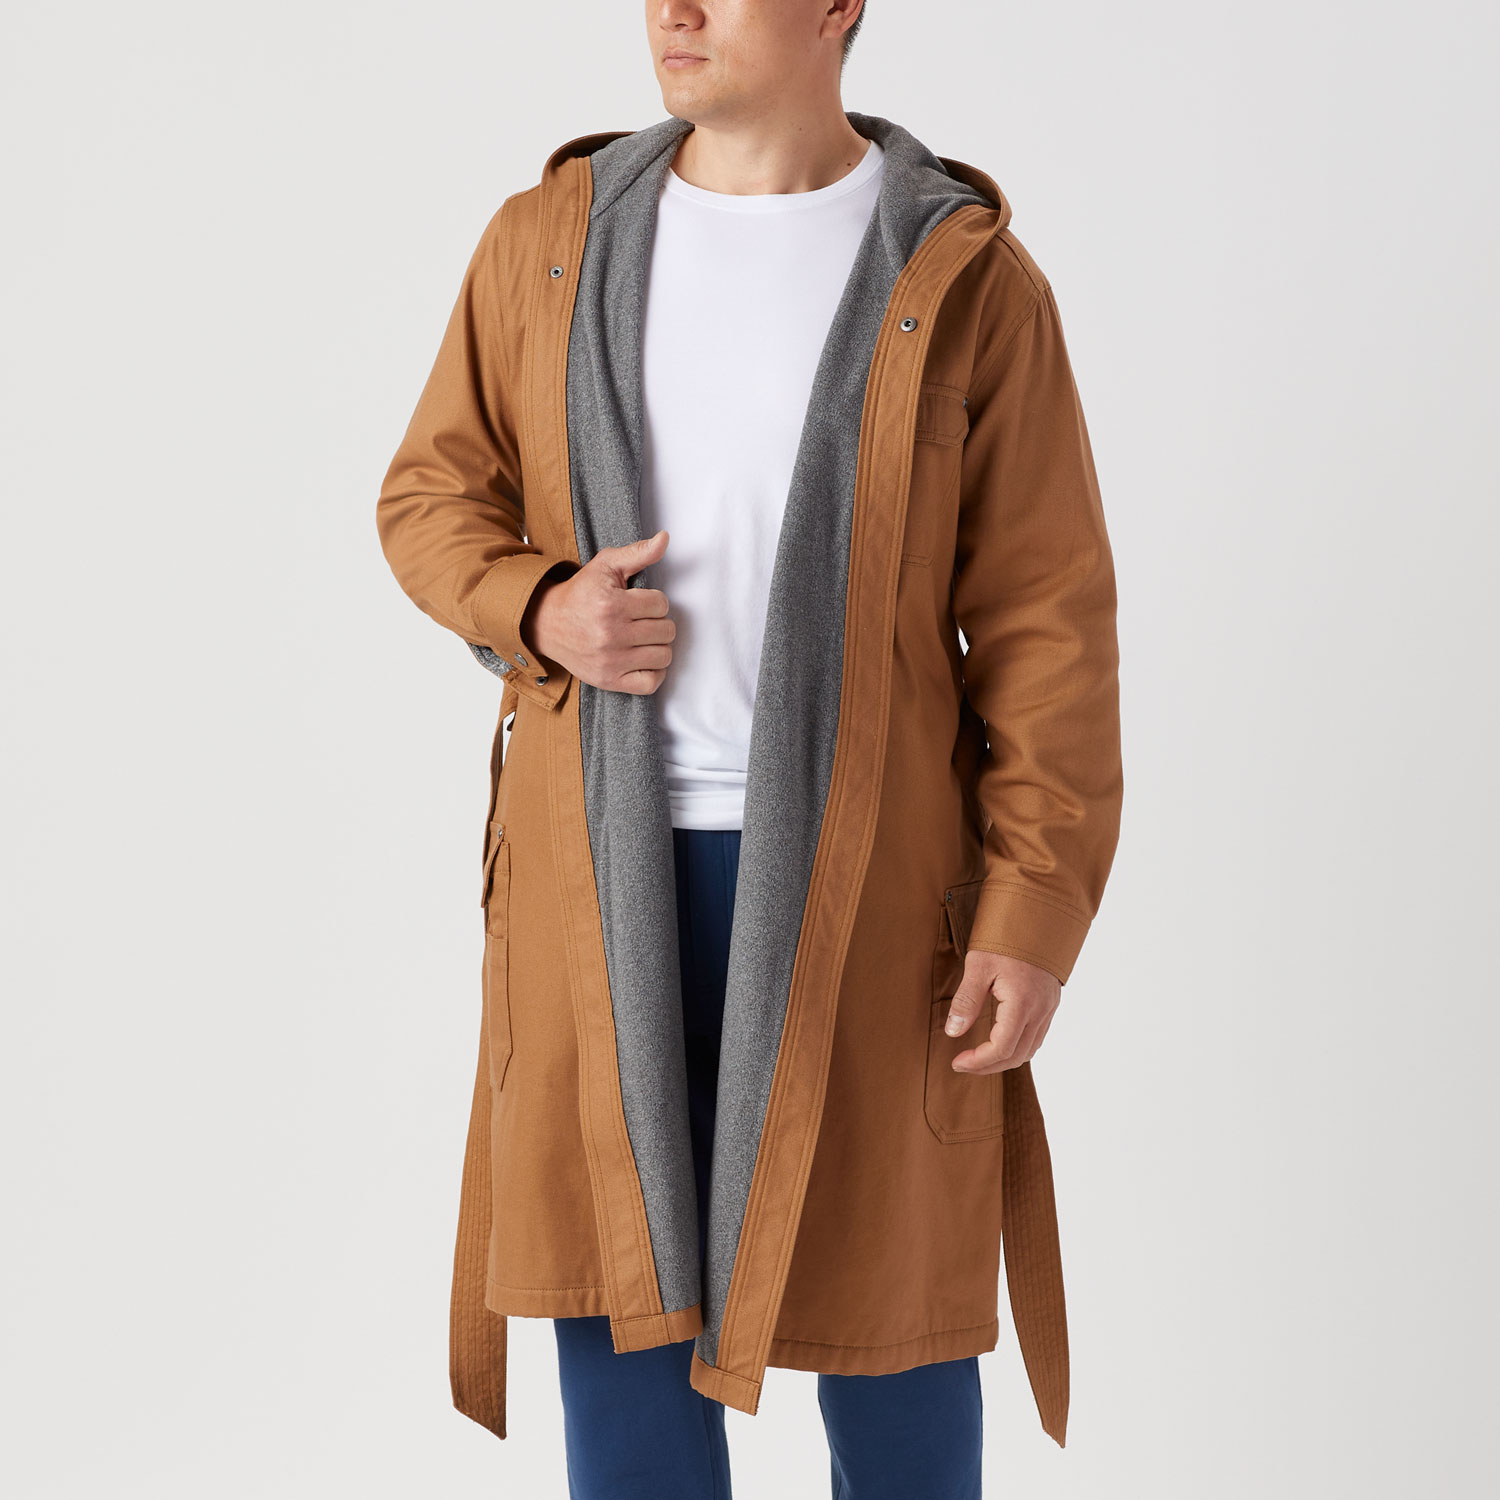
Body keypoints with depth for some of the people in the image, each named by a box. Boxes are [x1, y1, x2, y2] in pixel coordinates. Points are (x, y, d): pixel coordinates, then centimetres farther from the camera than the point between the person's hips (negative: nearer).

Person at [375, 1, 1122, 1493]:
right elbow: (432, 499, 11)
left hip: (856, 866, -2)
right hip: (607, 864, 2)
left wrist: (1036, 912, -11)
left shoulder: (969, 283, -4)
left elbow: (1047, 623, -5)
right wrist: (539, 612, -12)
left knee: (880, 1287, 8)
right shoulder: (547, 240, 4)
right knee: (616, 1267, 9)